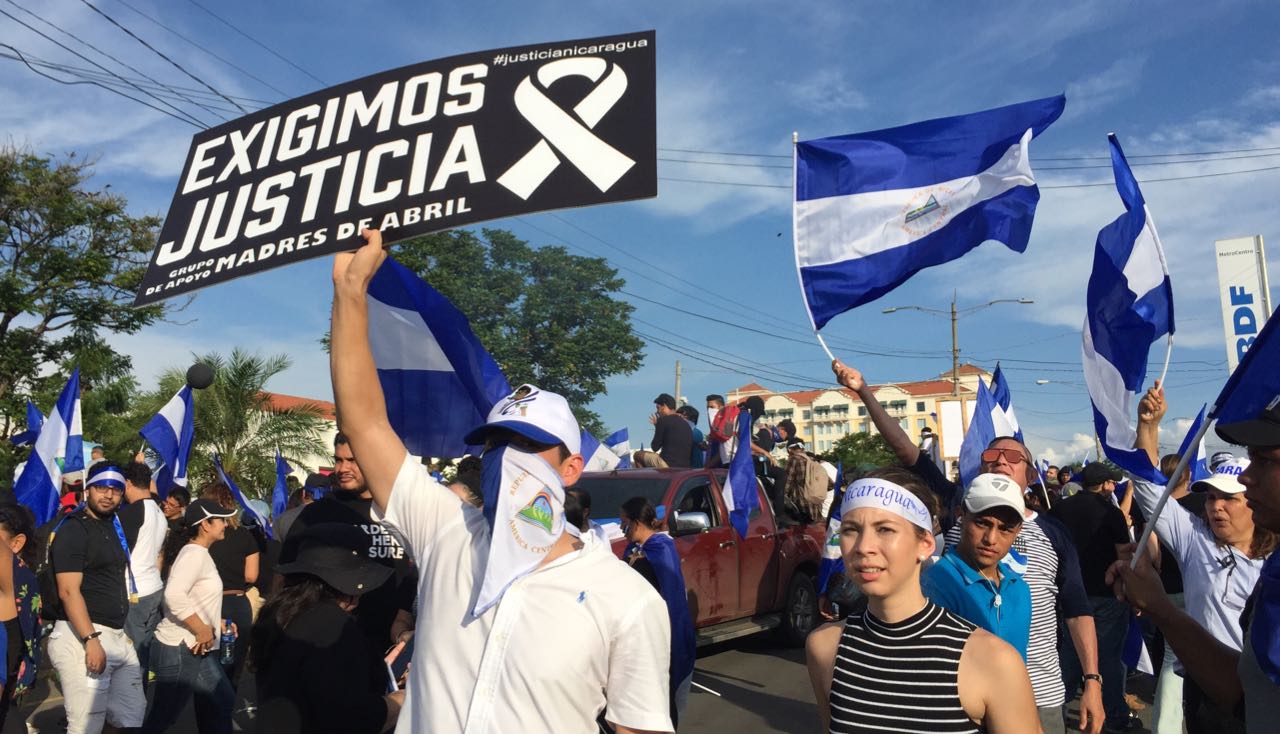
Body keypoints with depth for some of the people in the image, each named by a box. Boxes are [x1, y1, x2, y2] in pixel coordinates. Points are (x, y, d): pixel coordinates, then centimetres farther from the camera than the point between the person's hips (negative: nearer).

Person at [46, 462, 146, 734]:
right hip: (82, 636, -9)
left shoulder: (113, 525, 14)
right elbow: (68, 591, -18)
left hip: (118, 636, 9)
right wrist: (91, 639, -24)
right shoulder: (73, 529, -9)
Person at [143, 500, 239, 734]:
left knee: (221, 703, 14)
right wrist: (203, 630, -25)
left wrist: (216, 622, 13)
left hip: (198, 649, 10)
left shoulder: (200, 553, 13)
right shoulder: (194, 553, -18)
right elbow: (174, 595, -32)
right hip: (180, 649, -10)